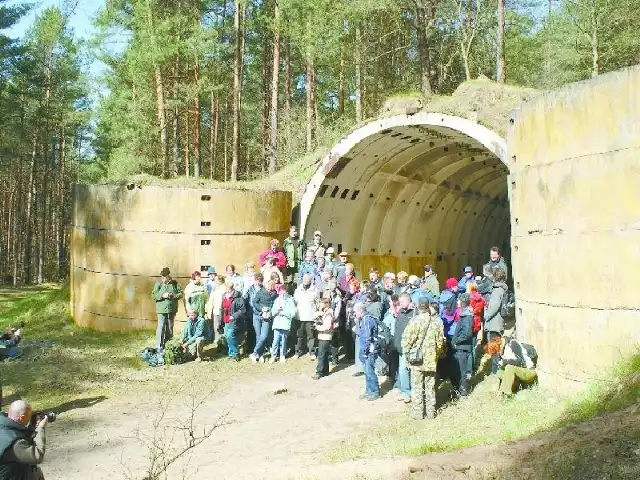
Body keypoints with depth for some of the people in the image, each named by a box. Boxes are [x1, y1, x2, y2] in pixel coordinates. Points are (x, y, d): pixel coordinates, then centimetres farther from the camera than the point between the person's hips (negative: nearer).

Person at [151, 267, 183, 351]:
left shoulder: (175, 284, 4)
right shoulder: (158, 284, -1)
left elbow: (181, 293, 6)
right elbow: (153, 296, -4)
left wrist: (175, 296, -13)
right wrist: (162, 295, -18)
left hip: (172, 310, 3)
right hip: (162, 310, -3)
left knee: (170, 327, 13)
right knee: (161, 328, -8)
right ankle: (159, 346, -5)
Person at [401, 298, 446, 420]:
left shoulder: (415, 321, -15)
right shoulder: (437, 321, -4)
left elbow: (406, 339, -12)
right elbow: (440, 341, 2)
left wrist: (407, 352, 3)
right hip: (432, 359, 3)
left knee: (417, 387, 5)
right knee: (430, 387, 14)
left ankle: (417, 412, 9)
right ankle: (430, 411, 20)